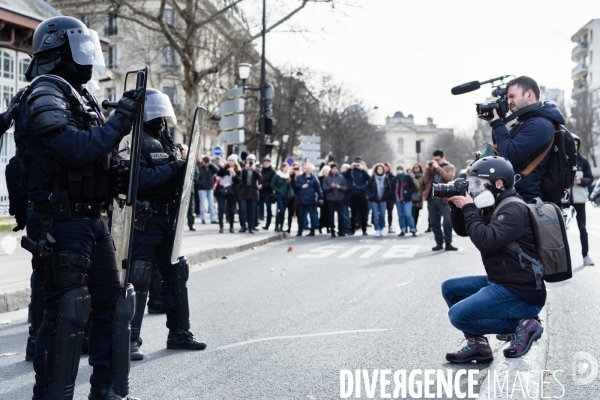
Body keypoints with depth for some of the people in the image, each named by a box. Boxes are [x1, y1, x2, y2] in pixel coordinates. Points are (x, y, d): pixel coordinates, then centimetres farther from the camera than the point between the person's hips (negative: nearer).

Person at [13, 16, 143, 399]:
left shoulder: (83, 98, 17)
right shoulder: (44, 95, -11)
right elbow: (75, 150, -26)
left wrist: (121, 171, 6)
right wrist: (120, 119, -18)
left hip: (94, 221, 9)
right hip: (62, 225, -9)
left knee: (112, 306, 12)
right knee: (67, 312, -7)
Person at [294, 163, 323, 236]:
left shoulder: (314, 178, -1)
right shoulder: (299, 177, 11)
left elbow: (318, 188, -3)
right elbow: (295, 184, 2)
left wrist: (320, 198, -7)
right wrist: (302, 186, -13)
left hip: (311, 200, -4)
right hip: (301, 200, 4)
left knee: (312, 216, 0)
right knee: (301, 216, 9)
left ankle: (312, 231, 5)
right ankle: (300, 231, 16)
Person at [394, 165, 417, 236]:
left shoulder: (408, 177, -2)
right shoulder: (395, 179, 10)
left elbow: (414, 188, -4)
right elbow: (393, 188, 23)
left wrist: (408, 193, -16)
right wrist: (394, 196, 9)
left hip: (407, 199, -5)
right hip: (398, 199, 5)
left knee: (408, 214, -12)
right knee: (400, 215, 8)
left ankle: (413, 230, -5)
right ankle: (402, 230, 14)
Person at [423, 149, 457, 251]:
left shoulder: (449, 167, 5)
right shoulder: (432, 167, 16)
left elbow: (449, 178, -14)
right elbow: (425, 180, 10)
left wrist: (438, 167, -15)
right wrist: (428, 169, -3)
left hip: (443, 198, -4)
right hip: (431, 197, 4)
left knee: (447, 220, -12)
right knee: (434, 221, 6)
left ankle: (448, 243, -4)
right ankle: (439, 243, 14)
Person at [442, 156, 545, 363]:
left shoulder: (513, 210, -18)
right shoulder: (495, 206, 12)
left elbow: (486, 242, -29)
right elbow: (462, 230, 19)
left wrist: (468, 209, -19)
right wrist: (457, 206, 2)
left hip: (522, 294, -10)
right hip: (501, 283, 10)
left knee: (459, 315, -17)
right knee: (450, 288, 14)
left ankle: (522, 325, -7)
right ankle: (478, 343, 6)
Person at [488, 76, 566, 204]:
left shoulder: (539, 124, -15)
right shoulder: (527, 122, 19)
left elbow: (511, 155, -22)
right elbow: (501, 147, 24)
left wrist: (497, 124, -10)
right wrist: (497, 124, 7)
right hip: (515, 195, 10)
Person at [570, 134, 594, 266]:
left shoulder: (583, 160, 1)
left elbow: (590, 178, 4)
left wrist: (580, 181, -14)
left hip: (579, 198, 1)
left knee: (582, 227, 2)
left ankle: (585, 255, 6)